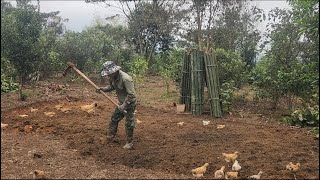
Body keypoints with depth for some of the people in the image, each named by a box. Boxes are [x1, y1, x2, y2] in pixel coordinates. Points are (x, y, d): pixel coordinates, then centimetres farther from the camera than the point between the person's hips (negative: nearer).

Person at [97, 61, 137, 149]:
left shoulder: (125, 79, -32)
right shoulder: (113, 77, -6)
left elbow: (131, 95, -30)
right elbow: (111, 87, 13)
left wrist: (124, 105, -28)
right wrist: (103, 89, -6)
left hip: (130, 103, -8)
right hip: (122, 103, 8)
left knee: (129, 123, 1)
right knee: (114, 119, 15)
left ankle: (130, 142, 19)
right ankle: (110, 137, 31)